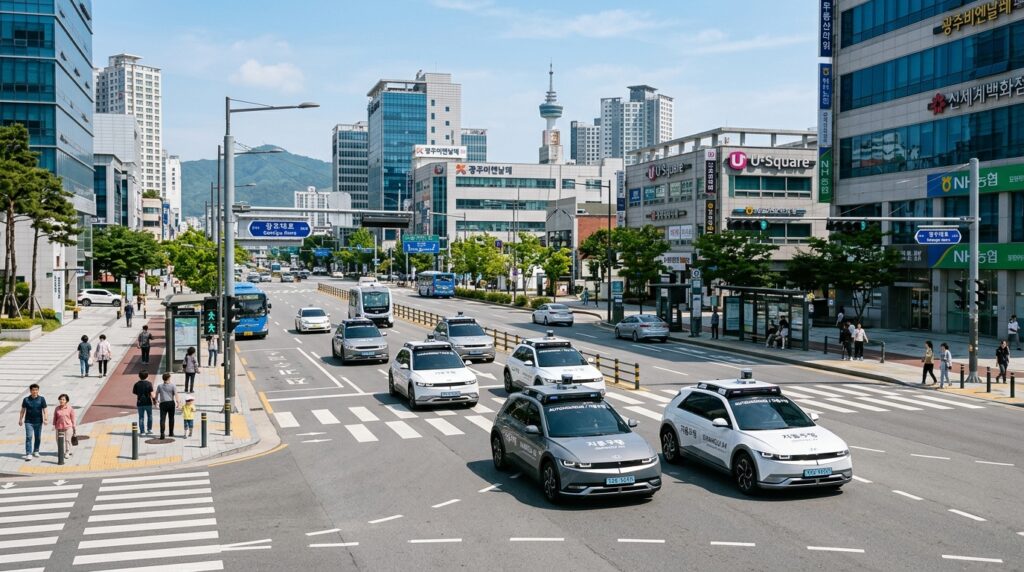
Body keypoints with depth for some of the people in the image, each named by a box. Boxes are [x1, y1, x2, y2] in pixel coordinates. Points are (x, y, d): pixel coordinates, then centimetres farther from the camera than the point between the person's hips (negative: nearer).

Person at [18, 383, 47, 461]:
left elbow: (44, 410, -2)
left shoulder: (42, 399, -2)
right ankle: (28, 454, -11)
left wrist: (45, 419, -12)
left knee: (38, 437, 10)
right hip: (28, 422, -1)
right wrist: (20, 419, 6)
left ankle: (36, 451, 28)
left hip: (38, 422, 1)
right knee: (29, 437, -9)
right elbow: (23, 410, 7)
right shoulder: (26, 399, -1)